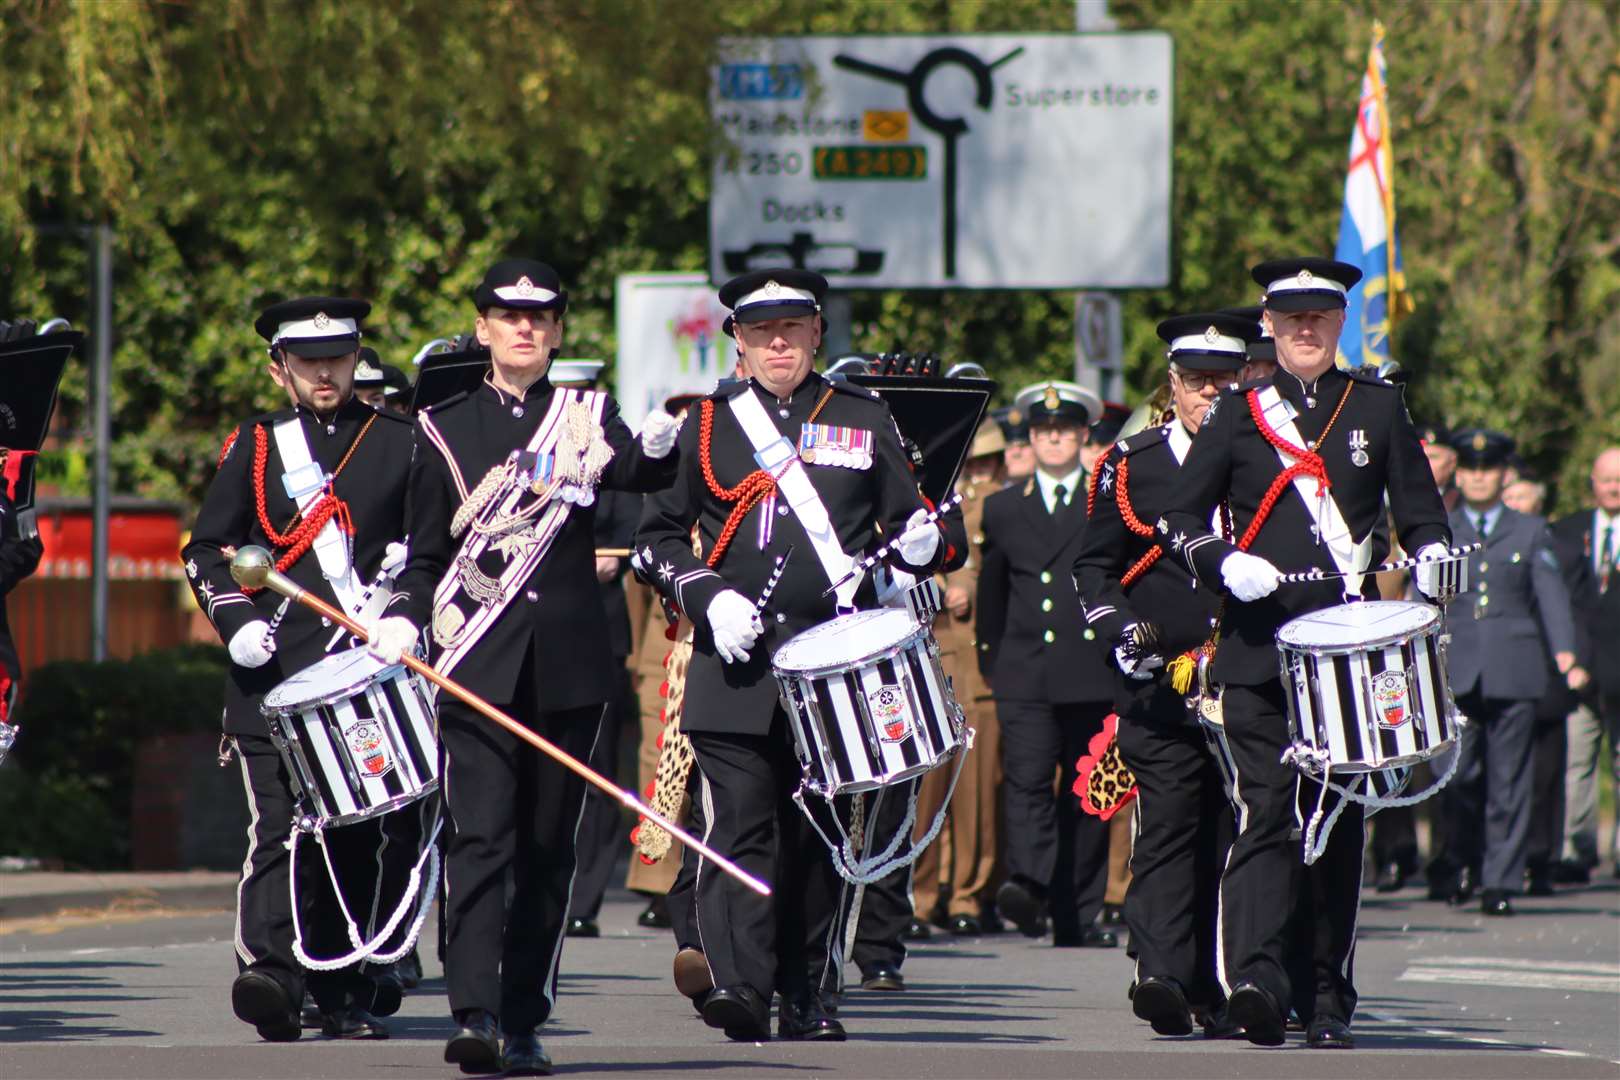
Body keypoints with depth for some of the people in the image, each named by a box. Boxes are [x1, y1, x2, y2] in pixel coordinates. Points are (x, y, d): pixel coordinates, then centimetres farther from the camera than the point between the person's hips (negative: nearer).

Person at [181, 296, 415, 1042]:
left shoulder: (398, 446, 11)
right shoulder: (253, 448, 11)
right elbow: (207, 550, 12)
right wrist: (236, 619, -5)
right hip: (273, 671, -1)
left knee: (356, 831, 3)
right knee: (279, 823, -14)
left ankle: (347, 995, 10)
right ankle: (267, 968, -25)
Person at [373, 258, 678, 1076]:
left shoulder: (588, 416, 9)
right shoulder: (444, 428, 9)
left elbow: (638, 473, -13)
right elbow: (426, 553, 13)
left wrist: (656, 447, -36)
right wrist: (405, 618, -6)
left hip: (568, 663, 1)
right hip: (479, 664, -1)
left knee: (547, 847, 5)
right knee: (481, 838, -13)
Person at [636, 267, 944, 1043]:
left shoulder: (864, 420, 11)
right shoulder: (707, 425, 9)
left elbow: (906, 520, 14)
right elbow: (656, 537, 10)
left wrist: (919, 543, -10)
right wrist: (706, 597, -8)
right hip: (735, 667, -1)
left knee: (817, 834, 7)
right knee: (740, 826, -12)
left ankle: (806, 997, 15)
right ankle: (739, 984, -19)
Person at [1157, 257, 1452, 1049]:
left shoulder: (1378, 407, 12)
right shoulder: (1238, 413, 8)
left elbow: (1420, 511, 13)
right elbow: (1178, 523, 6)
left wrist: (1433, 561, -9)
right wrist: (1225, 563, -13)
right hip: (1257, 649, -2)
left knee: (1338, 819, 4)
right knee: (1263, 808, -13)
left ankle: (1329, 998, 8)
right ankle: (1255, 974, -26)